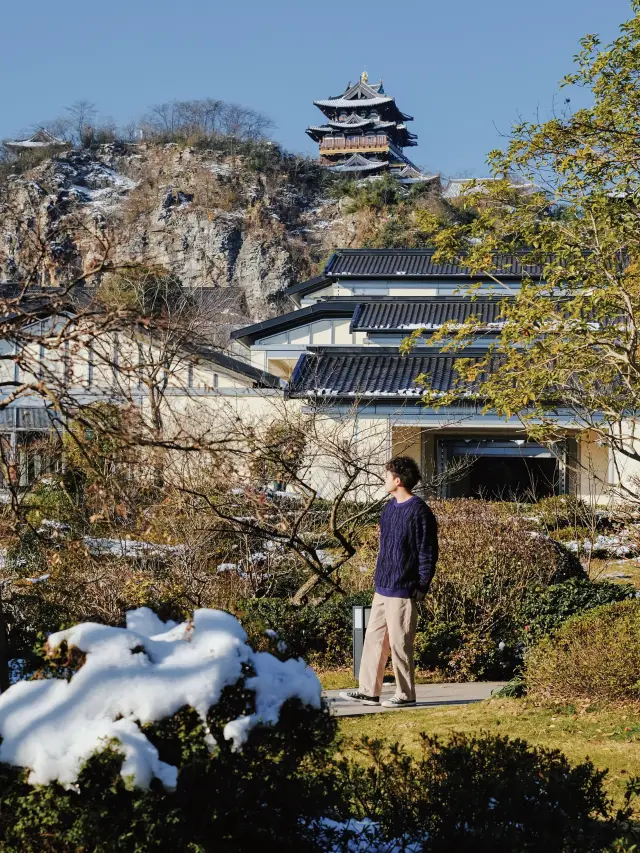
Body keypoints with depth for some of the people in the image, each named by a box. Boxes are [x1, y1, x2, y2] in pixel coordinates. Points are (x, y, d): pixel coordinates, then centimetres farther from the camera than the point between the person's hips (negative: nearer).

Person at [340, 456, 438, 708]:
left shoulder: (419, 511, -13)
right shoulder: (390, 507, 13)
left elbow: (428, 553, -13)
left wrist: (422, 587, -14)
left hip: (402, 590, -9)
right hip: (382, 587, 9)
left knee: (399, 643, -2)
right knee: (374, 638, 11)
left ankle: (406, 695, 9)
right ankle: (369, 691, 17)